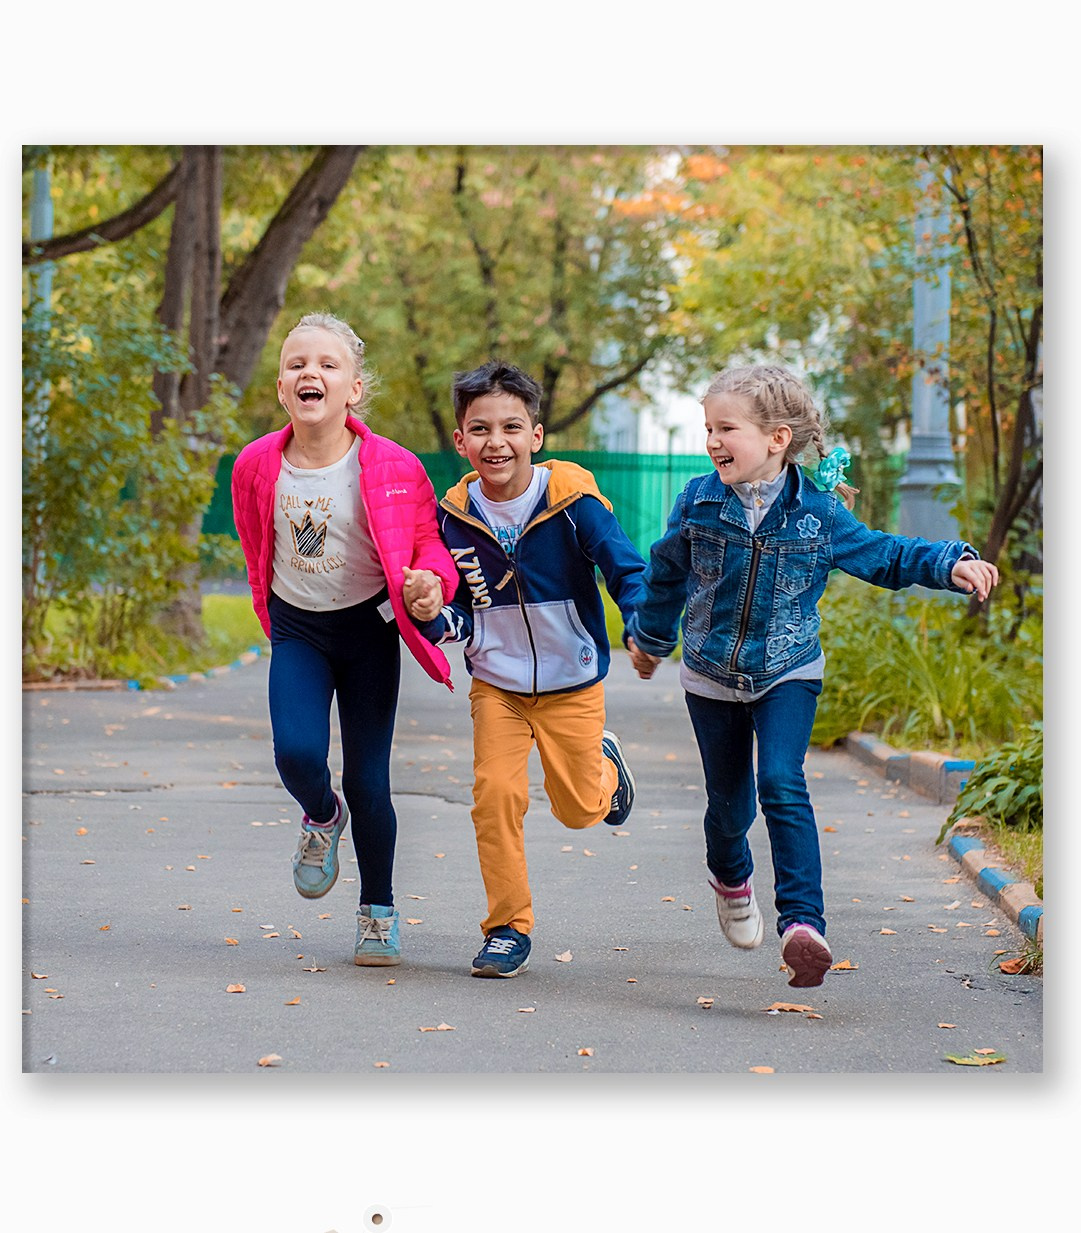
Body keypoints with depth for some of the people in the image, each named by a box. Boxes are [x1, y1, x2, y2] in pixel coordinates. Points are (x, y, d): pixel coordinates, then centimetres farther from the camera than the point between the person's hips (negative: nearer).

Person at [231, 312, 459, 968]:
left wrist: (430, 582, -26)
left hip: (367, 626, -2)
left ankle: (379, 913, 22)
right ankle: (322, 818, 19)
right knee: (297, 753, -19)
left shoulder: (392, 468, -16)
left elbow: (428, 542, -5)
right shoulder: (257, 466, -8)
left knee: (368, 780, 1)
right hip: (297, 630, 2)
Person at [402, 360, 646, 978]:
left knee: (578, 808, 6)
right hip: (497, 683, 2)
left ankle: (606, 762, 44)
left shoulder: (573, 500, -18)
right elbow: (460, 617, -1)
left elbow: (629, 571, -17)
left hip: (573, 681, -1)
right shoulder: (455, 516, -8)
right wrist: (433, 615, -24)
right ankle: (509, 928, 2)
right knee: (497, 793, -13)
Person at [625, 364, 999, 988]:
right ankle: (731, 875, 47)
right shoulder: (698, 503, -8)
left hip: (788, 676, -2)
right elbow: (668, 574, 10)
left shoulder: (818, 512, -11)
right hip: (712, 677, 2)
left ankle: (803, 923, -26)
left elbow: (883, 555, 3)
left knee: (783, 787, -20)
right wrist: (650, 637, 22)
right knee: (729, 798, 11)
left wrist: (952, 562, -11)